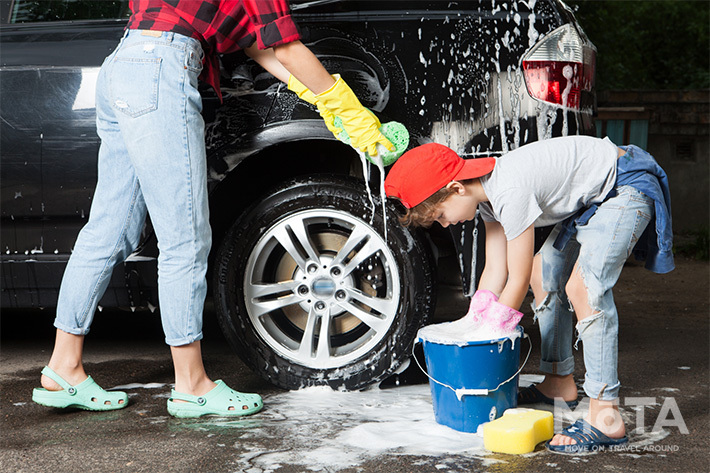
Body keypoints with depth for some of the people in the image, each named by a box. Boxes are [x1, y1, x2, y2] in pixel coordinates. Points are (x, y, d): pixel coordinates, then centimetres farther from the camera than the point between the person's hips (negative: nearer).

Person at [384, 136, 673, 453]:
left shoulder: (511, 192, -29)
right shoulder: (487, 192, 0)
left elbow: (517, 283, -19)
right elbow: (495, 272, 7)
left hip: (627, 186, -11)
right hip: (590, 197, 11)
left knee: (584, 287, -24)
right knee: (543, 274, 16)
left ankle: (606, 418, -25)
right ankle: (558, 382, 28)